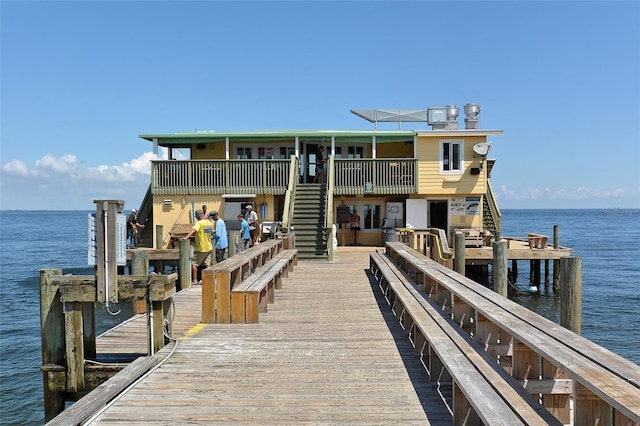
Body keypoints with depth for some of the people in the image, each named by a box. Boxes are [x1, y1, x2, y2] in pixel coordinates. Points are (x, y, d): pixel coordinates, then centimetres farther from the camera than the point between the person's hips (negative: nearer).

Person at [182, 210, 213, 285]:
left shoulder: (199, 223, -18)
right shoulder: (209, 223, 5)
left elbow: (193, 230, -35)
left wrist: (186, 237, -44)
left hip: (200, 248, -7)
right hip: (209, 248, 7)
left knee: (193, 263, 3)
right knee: (207, 264, 12)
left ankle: (194, 280, 5)